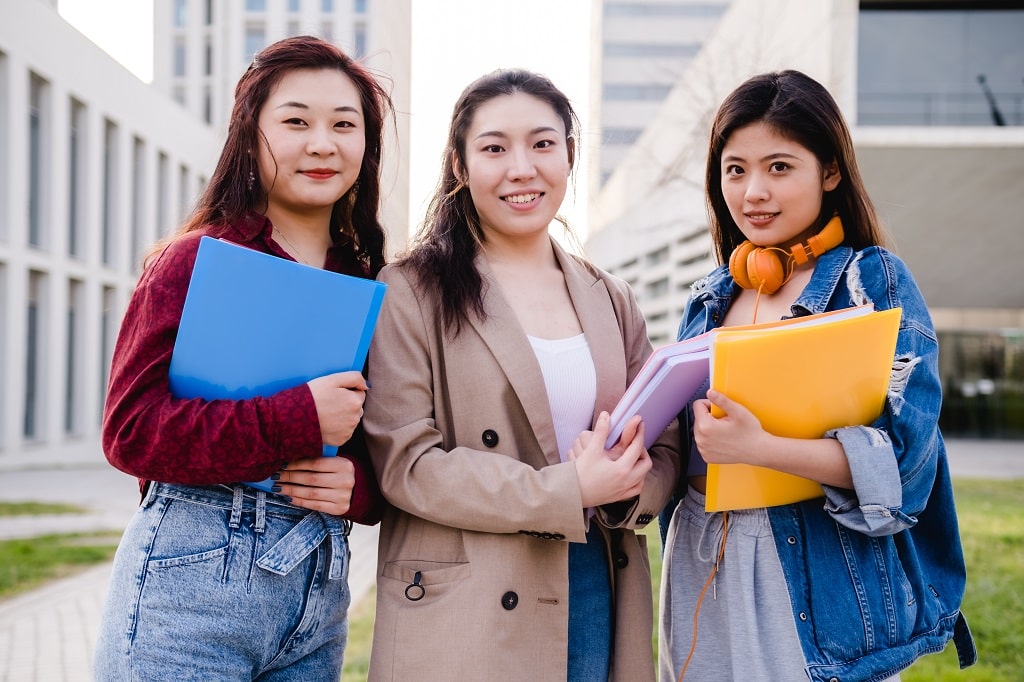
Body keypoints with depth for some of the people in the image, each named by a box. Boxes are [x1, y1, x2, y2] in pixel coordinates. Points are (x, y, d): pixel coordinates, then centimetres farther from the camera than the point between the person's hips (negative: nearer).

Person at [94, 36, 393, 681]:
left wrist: (357, 484, -8)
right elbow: (130, 429, -12)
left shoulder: (367, 283, 10)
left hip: (319, 590, 5)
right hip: (194, 577, -5)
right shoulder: (198, 259, -5)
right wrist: (299, 420, -17)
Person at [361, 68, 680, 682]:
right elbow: (405, 463, -13)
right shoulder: (411, 295, -5)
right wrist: (566, 492, -19)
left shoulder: (611, 301, 11)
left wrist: (627, 485, -13)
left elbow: (665, 452, 10)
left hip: (597, 605, 5)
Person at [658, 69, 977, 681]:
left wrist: (757, 447, -29)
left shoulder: (874, 279, -8)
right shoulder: (712, 296, 9)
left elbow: (904, 453, -18)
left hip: (818, 581, -5)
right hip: (702, 571, 5)